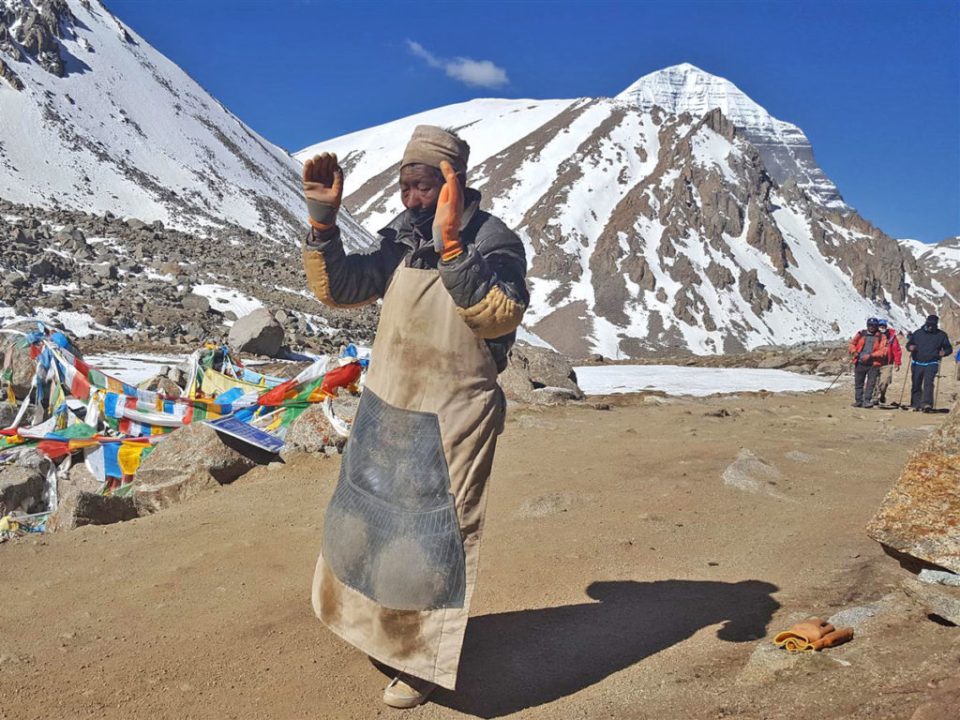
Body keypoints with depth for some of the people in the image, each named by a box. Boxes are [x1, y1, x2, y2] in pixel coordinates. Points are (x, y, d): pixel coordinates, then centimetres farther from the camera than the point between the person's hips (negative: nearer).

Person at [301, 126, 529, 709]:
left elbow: (500, 316, -31)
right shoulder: (402, 239, 2)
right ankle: (382, 623, 45)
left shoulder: (495, 241, -15)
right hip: (385, 409, 7)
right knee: (372, 517, 20)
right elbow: (337, 288, 2)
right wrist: (323, 220, -10)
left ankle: (427, 659, 24)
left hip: (451, 421, -7)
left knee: (432, 535, 3)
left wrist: (451, 246, -37)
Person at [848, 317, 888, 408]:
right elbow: (852, 344, 16)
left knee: (870, 383, -6)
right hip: (860, 363, 2)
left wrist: (870, 355, -18)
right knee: (858, 383, 7)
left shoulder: (881, 337, 2)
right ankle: (858, 401, 15)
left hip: (873, 364, -2)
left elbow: (883, 351, -7)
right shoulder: (861, 334, 9)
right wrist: (854, 352, -5)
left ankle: (867, 401, -4)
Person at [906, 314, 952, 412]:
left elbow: (949, 348, 11)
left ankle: (927, 403, -27)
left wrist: (944, 352, -12)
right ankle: (916, 404, 20)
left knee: (928, 383, -20)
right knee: (916, 385, 8)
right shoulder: (917, 333, 6)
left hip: (931, 364, -2)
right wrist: (910, 347, -11)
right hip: (917, 364, 2)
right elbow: (909, 344, 14)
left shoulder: (941, 335, 5)